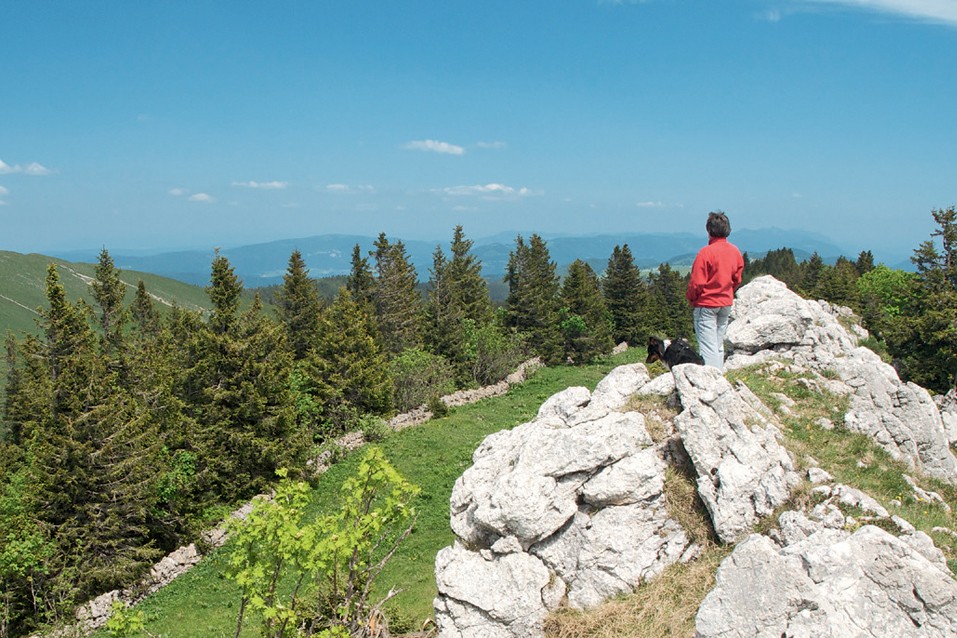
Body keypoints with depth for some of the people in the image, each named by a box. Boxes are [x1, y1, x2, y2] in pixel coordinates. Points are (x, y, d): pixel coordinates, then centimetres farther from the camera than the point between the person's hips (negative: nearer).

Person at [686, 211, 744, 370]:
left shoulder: (706, 252, -18)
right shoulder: (735, 251, 1)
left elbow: (697, 283, -17)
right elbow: (737, 279, 9)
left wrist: (691, 299, -1)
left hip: (706, 304, -7)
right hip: (727, 303, 7)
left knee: (707, 346, -5)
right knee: (719, 344, 17)